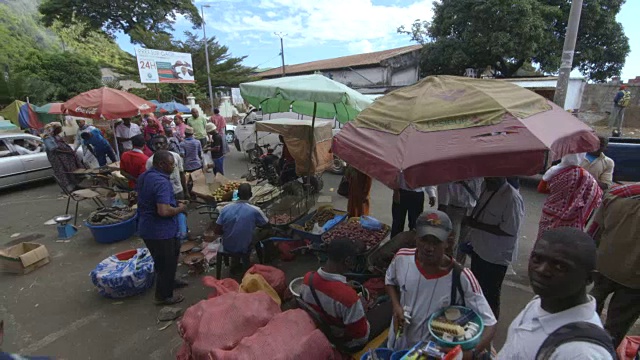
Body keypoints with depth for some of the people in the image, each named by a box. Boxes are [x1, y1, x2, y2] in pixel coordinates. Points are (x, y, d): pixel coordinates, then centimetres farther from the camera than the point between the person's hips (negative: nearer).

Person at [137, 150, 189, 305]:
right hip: (160, 231, -10)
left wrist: (174, 203, 12)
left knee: (161, 259, 28)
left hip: (147, 227, 10)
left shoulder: (144, 176, 5)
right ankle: (163, 296, 25)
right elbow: (164, 211, -34)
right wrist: (180, 208, -15)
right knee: (167, 262, 9)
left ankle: (169, 281, 48)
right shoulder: (161, 182, -27)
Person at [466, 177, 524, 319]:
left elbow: (510, 230, -28)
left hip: (497, 257, -8)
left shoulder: (512, 198, -24)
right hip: (479, 249, 8)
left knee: (490, 295, 11)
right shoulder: (487, 190, 1)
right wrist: (472, 239, 12)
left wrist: (476, 224, -25)